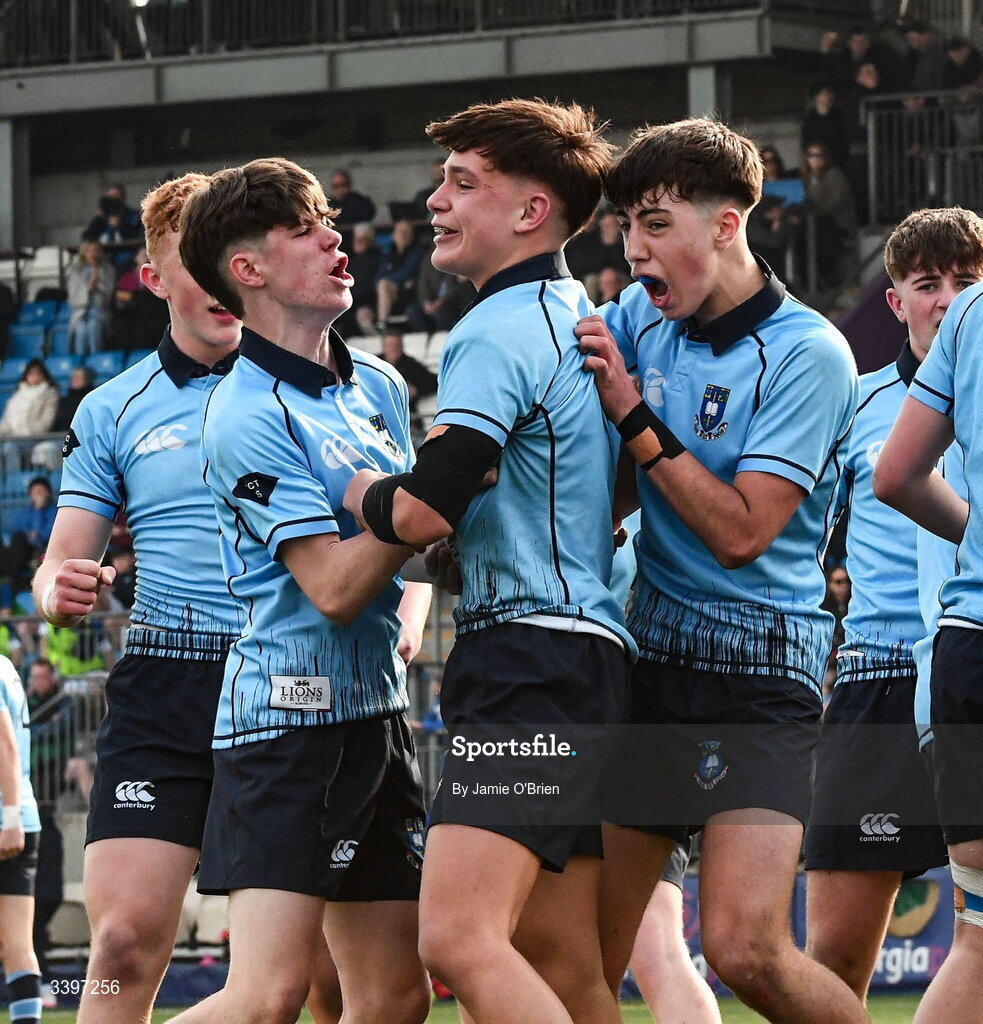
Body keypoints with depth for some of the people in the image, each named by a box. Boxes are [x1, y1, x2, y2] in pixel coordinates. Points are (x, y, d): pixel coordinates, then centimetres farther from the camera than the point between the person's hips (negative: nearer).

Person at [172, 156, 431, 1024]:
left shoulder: (380, 385, 13)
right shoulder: (249, 416, -13)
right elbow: (334, 585, -18)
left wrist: (410, 620, 8)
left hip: (376, 714, 9)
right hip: (292, 714, -9)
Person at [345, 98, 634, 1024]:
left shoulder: (498, 330, -10)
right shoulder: (581, 318, 20)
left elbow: (422, 511, -19)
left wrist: (344, 484, 2)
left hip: (529, 657, -11)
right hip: (592, 656, 11)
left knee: (458, 939, -21)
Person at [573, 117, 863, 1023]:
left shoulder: (807, 355, -12)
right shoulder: (640, 318, 7)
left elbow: (739, 531, -18)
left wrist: (635, 417, -17)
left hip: (758, 669, -6)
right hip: (650, 651, 6)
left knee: (745, 950, -17)